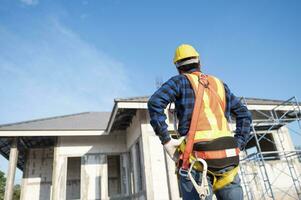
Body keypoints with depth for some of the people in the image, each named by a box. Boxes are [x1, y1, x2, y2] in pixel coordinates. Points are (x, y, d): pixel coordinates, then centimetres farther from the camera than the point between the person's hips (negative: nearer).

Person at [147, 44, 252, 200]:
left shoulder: (180, 81, 7)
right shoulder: (219, 84, 21)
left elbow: (155, 102, -11)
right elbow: (245, 114, 21)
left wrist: (166, 140, -8)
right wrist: (237, 146, 16)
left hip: (197, 159, -4)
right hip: (228, 158, 4)